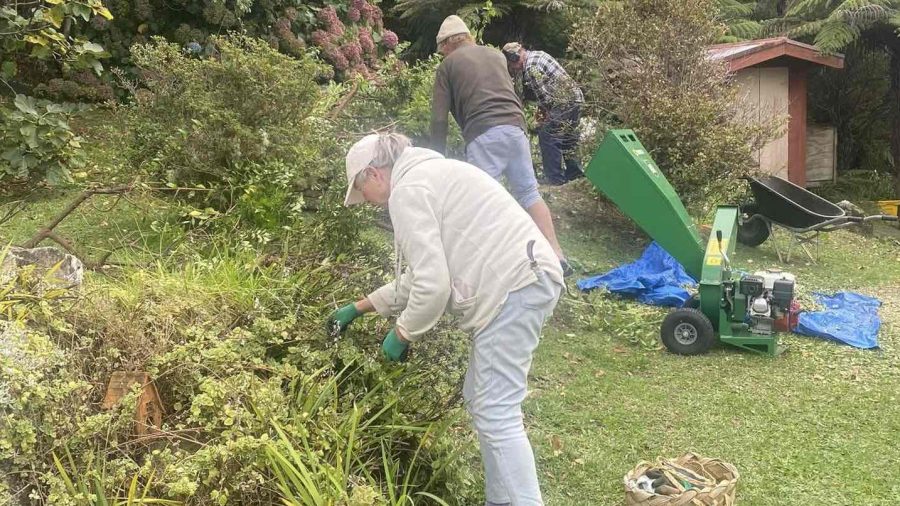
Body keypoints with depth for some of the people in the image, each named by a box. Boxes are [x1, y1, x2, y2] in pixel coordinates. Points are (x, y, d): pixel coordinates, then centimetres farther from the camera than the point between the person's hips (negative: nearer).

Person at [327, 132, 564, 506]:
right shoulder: (426, 176, 26)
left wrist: (401, 335, 2)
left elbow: (432, 285, -15)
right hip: (523, 280, 11)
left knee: (495, 416, -8)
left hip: (514, 285, -11)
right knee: (482, 403, 17)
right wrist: (359, 308, 36)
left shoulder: (407, 190, -7)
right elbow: (423, 272, 32)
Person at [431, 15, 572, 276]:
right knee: (529, 192, 11)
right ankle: (556, 256, 8)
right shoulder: (496, 55, 26)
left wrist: (439, 157, 14)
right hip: (515, 126, 5)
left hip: (483, 134, -5)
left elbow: (439, 119, 7)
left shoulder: (447, 65, 12)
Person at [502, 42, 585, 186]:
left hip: (565, 102, -10)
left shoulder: (531, 68, -17)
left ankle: (555, 178, -1)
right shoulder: (538, 54, 13)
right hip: (576, 97, 10)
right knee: (567, 137, 21)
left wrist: (543, 110, 1)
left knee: (547, 136, -4)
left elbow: (543, 94, -17)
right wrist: (543, 109, 12)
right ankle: (574, 171, 31)